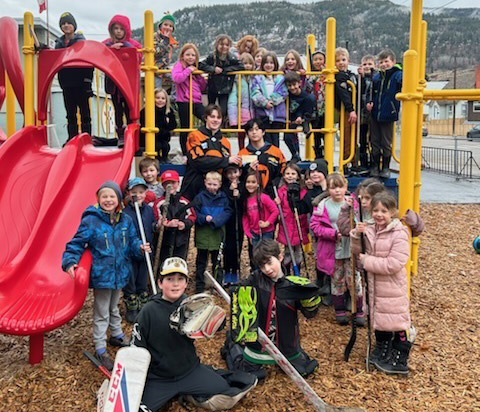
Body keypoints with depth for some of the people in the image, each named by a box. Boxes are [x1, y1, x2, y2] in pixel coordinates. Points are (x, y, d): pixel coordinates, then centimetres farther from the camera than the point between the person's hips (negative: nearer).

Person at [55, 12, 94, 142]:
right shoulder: (59, 43, 11)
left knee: (84, 112, 1)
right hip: (66, 83, 5)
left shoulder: (81, 40, -3)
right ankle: (72, 138, 15)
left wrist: (87, 81, -14)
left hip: (81, 83, -5)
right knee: (70, 113, 9)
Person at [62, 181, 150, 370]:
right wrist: (70, 261, -29)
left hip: (120, 273, 5)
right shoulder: (91, 220, -17)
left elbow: (132, 241, 6)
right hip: (101, 274, -5)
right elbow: (77, 243, -15)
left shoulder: (126, 220, -3)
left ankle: (117, 335, 47)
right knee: (101, 313, 7)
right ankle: (100, 350, 20)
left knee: (114, 308, 27)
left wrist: (140, 247, -15)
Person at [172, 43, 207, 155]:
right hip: (184, 102, -5)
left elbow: (203, 87, 19)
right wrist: (188, 70, -14)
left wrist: (199, 75, 4)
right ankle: (185, 154, 13)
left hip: (196, 101, 6)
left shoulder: (195, 68, 20)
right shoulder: (178, 66, 1)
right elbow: (176, 78, -22)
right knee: (185, 129, 2)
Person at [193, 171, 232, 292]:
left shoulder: (223, 197, 1)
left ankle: (218, 283, 29)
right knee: (201, 260, 8)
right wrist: (205, 218, -22)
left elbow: (227, 212, -4)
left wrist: (216, 220, -18)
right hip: (203, 234, -2)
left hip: (218, 234, 2)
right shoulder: (200, 197, -6)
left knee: (217, 260, 15)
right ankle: (199, 285, 17)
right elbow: (194, 214, -7)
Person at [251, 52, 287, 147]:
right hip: (262, 114, -1)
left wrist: (273, 101, -13)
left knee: (275, 138, 5)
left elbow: (283, 93, -1)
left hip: (277, 113, 1)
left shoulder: (280, 78, 11)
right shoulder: (258, 79, 9)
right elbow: (255, 94, -3)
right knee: (266, 138, 0)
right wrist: (265, 103, -14)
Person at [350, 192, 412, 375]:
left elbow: (394, 264, -26)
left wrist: (366, 260, -20)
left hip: (392, 288, -7)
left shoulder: (399, 234, -20)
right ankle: (382, 350, 42)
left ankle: (400, 361, 21)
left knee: (395, 321, 5)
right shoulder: (369, 231, 0)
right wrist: (356, 235, -10)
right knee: (378, 318, 22)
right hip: (374, 285, 7)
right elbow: (358, 251, 10)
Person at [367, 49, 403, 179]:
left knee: (386, 143, 6)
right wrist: (369, 102, 3)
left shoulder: (398, 75, -7)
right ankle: (375, 166, 23)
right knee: (375, 142, 11)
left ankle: (385, 168, 19)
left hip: (388, 115, -4)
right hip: (374, 114, 4)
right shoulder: (376, 77, 7)